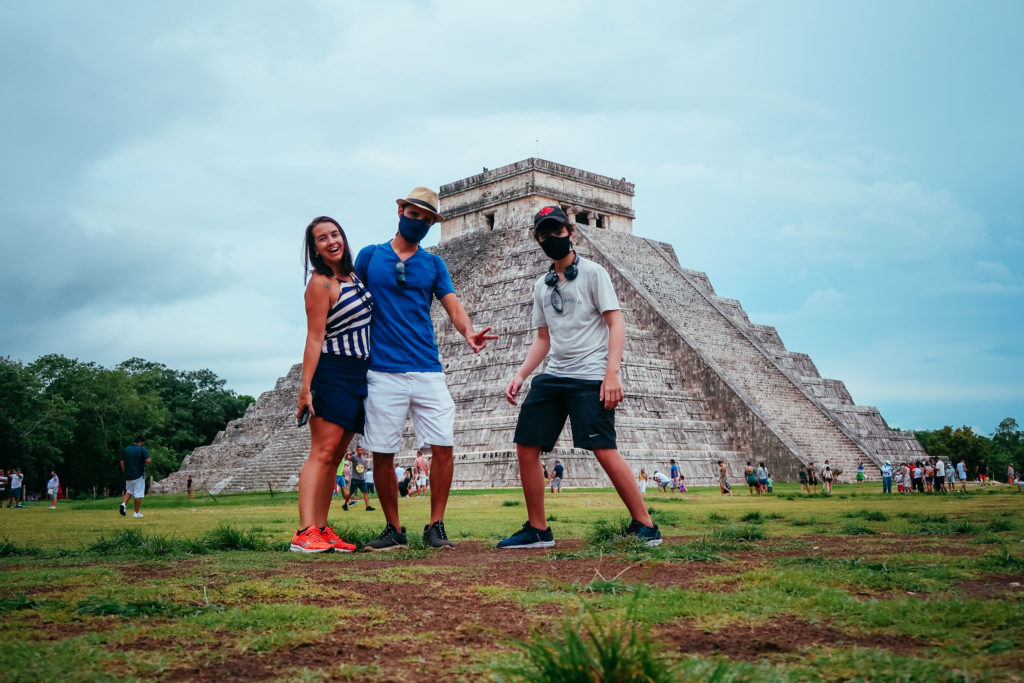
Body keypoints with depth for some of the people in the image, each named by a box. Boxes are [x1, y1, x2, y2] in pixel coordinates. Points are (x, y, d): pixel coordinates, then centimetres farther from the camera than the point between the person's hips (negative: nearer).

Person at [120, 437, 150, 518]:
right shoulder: (142, 449, -7)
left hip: (128, 475, 5)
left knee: (129, 491, 20)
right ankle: (136, 513, 3)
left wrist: (124, 472, 15)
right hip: (139, 475, -5)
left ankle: (123, 503, -7)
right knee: (138, 494, 1)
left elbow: (122, 462, 9)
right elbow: (148, 460, -14)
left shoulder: (126, 449, 9)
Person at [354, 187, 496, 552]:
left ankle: (435, 526, 6)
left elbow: (453, 305, 1)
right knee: (382, 453, 0)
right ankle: (394, 530, 14)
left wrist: (468, 332, -21)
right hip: (383, 371, -1)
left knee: (443, 447, -6)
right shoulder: (369, 256, 10)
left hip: (428, 371, 1)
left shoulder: (434, 264, 13)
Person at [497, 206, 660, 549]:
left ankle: (644, 525, -3)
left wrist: (612, 373, -18)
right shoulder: (541, 285, 18)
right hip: (552, 377, 7)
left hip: (590, 377, -7)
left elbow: (615, 324, -7)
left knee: (605, 450, -15)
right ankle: (538, 530, 12)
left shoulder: (592, 272, 0)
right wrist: (520, 375, 9)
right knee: (526, 447, 1)